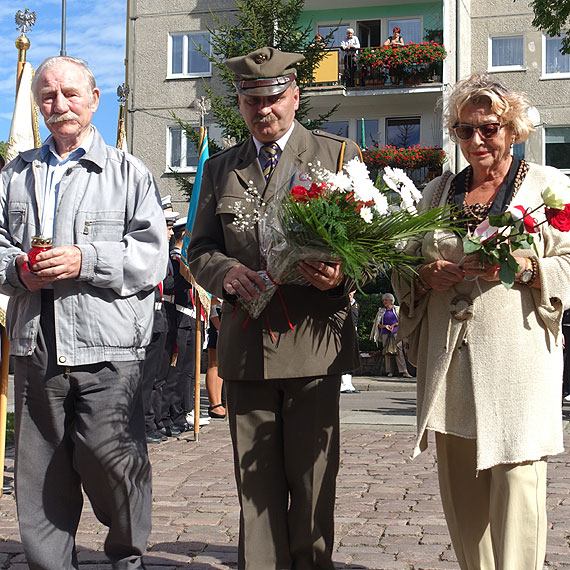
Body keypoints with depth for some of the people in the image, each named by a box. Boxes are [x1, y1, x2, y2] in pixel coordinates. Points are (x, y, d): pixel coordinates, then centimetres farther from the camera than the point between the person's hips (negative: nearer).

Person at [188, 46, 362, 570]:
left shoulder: (339, 155, 7)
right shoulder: (220, 169, 16)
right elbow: (200, 248, 15)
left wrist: (341, 273, -19)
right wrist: (226, 271, -9)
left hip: (313, 343, -3)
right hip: (244, 345, 3)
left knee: (312, 479, 3)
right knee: (256, 481, 7)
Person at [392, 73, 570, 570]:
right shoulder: (437, 192, 18)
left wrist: (523, 267, -16)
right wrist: (427, 274, -2)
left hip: (517, 355, -4)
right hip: (449, 358, 4)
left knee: (516, 474, -8)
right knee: (460, 485, 7)